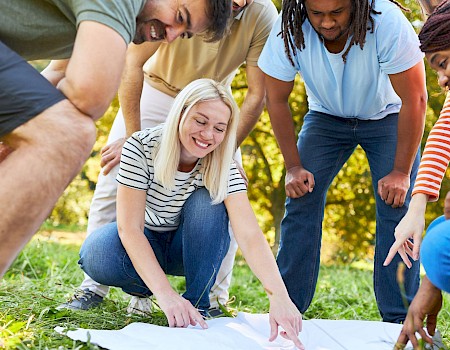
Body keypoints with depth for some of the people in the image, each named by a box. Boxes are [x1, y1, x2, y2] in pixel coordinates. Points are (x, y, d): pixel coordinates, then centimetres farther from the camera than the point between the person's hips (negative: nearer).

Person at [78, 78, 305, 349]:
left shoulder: (224, 168, -21)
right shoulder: (142, 148, -26)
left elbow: (250, 235, -35)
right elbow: (129, 228, -32)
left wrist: (279, 295, -53)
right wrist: (165, 293, -45)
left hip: (190, 246, 1)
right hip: (142, 245, -1)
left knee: (208, 203, -31)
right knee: (96, 257, -35)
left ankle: (198, 304, -16)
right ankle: (142, 288, -1)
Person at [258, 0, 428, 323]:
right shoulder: (289, 30, -27)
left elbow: (415, 99, -26)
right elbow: (276, 98, -13)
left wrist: (401, 172, -25)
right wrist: (293, 166, -14)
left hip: (387, 116, -2)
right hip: (326, 116, 2)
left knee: (396, 206, -16)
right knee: (301, 198, -11)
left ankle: (400, 319, -6)